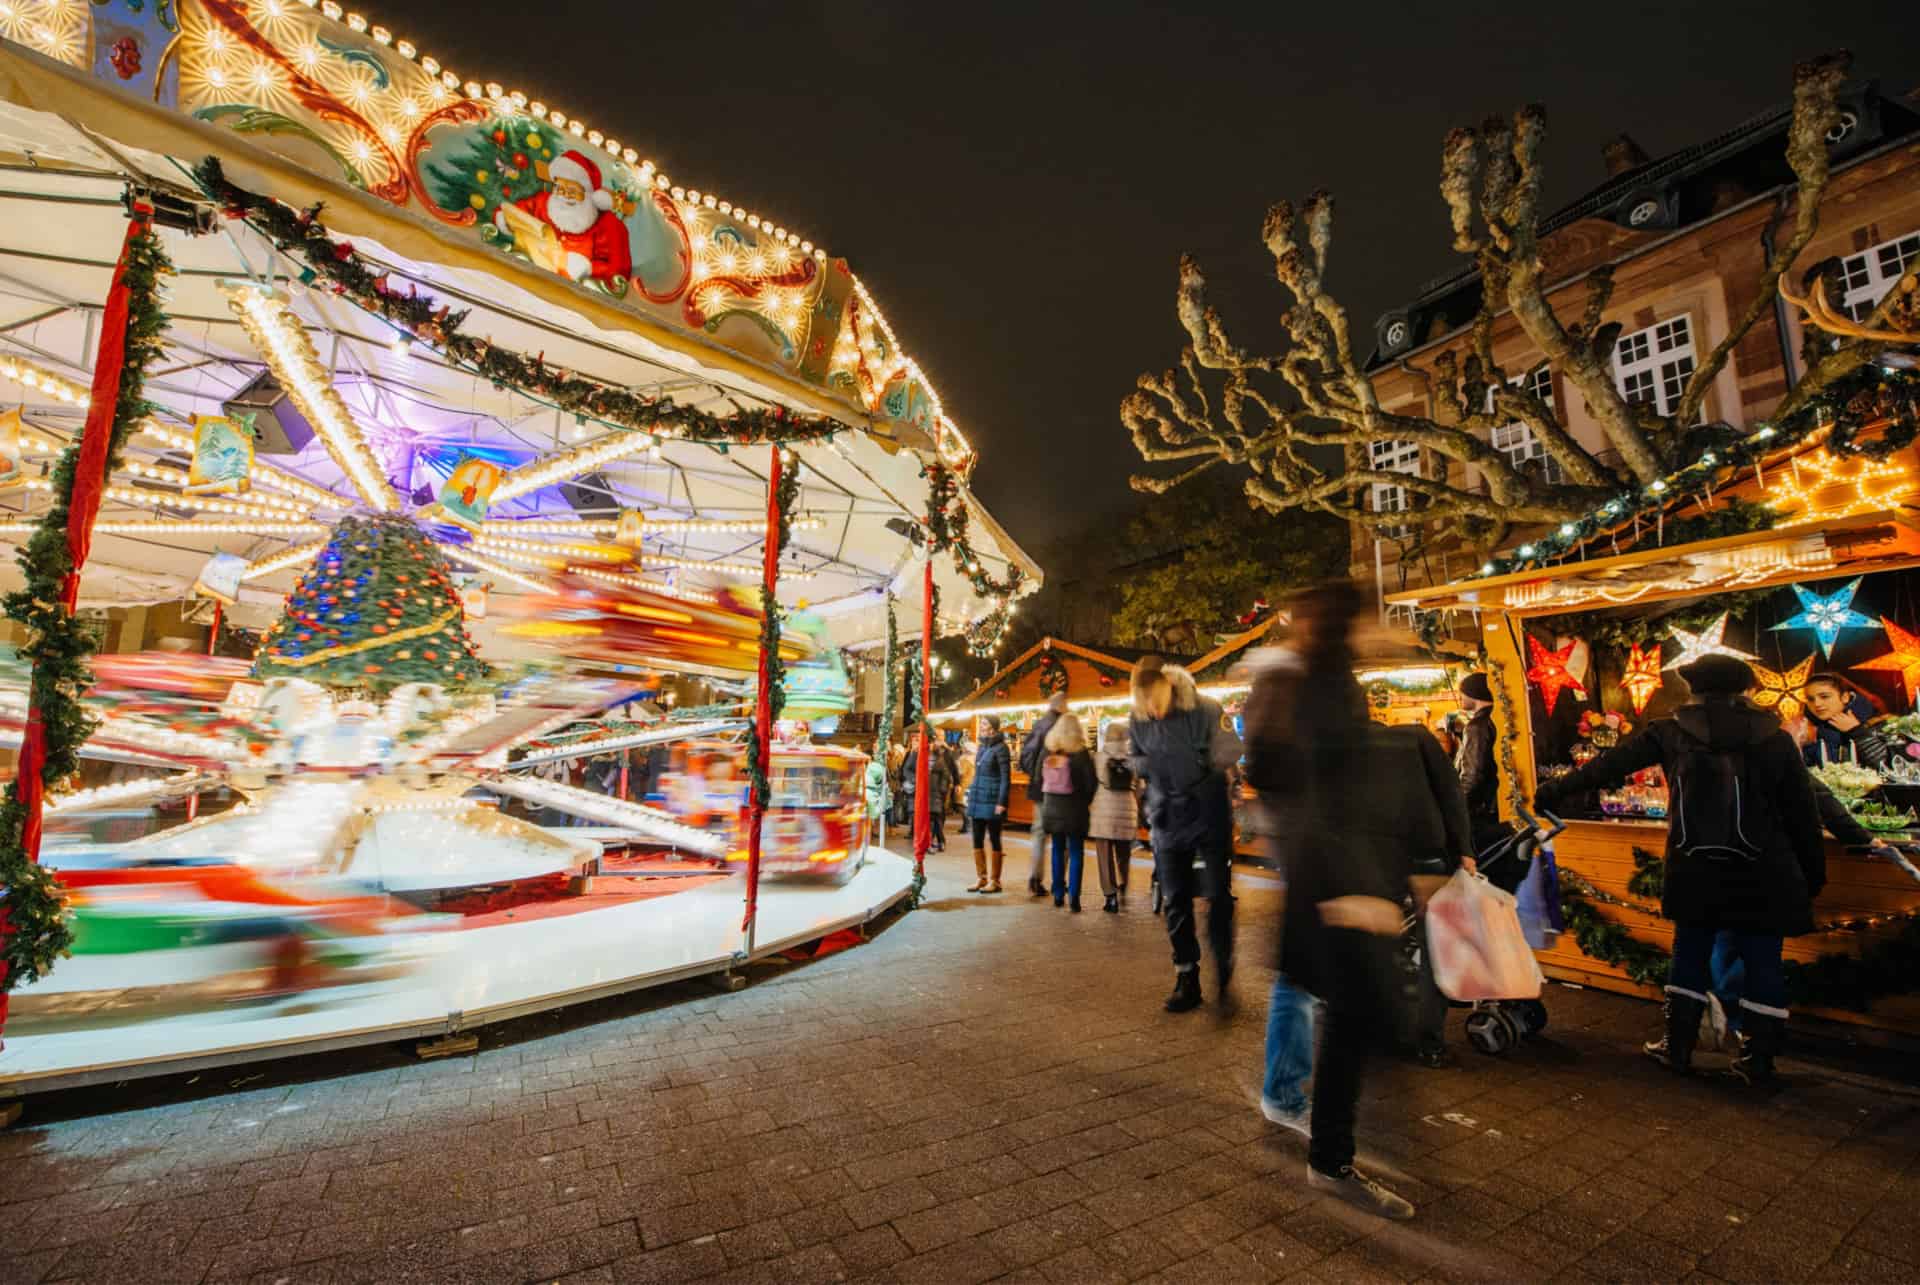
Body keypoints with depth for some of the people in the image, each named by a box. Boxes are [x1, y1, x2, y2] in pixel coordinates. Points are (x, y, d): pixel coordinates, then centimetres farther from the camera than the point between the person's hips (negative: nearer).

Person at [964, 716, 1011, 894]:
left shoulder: (1000, 748, -9)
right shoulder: (981, 747, 13)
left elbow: (1006, 777, -12)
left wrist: (1001, 802, -17)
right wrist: (970, 796, 15)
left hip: (992, 801, -7)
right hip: (977, 800, 7)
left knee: (994, 841, 2)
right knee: (977, 840, 9)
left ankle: (994, 880, 10)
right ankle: (981, 878, 19)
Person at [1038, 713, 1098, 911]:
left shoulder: (1048, 753, 0)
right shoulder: (1081, 754, -10)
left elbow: (1040, 780, 5)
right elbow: (1089, 783, -11)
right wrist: (1087, 803, 4)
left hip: (1052, 807, 3)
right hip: (1074, 808, -3)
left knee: (1058, 850, 14)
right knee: (1076, 852, 4)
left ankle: (1058, 895, 19)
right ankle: (1073, 897, -1)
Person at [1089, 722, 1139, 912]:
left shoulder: (1099, 757, -2)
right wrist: (1140, 815, 10)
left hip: (1103, 808, -1)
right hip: (1127, 808, 2)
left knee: (1105, 856, 5)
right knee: (1124, 854, 20)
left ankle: (1111, 896, 3)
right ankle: (1122, 890, 20)